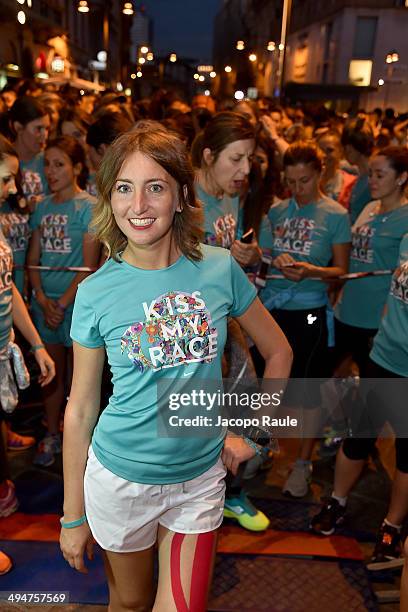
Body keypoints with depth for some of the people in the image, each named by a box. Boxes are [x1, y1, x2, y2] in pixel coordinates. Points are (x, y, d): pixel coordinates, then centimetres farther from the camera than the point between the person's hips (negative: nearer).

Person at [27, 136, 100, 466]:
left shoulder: (89, 207, -8)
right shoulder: (42, 207, 8)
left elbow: (89, 266, -12)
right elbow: (33, 259, 8)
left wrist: (62, 303, -12)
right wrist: (42, 300, -5)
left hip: (76, 301, -5)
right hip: (45, 302, 5)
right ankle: (52, 435, 32)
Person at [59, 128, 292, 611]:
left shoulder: (220, 269, -10)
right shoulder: (96, 292, -12)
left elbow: (278, 352, 5)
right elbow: (80, 410, -5)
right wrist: (72, 515, 1)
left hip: (201, 477, 1)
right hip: (120, 476, 0)